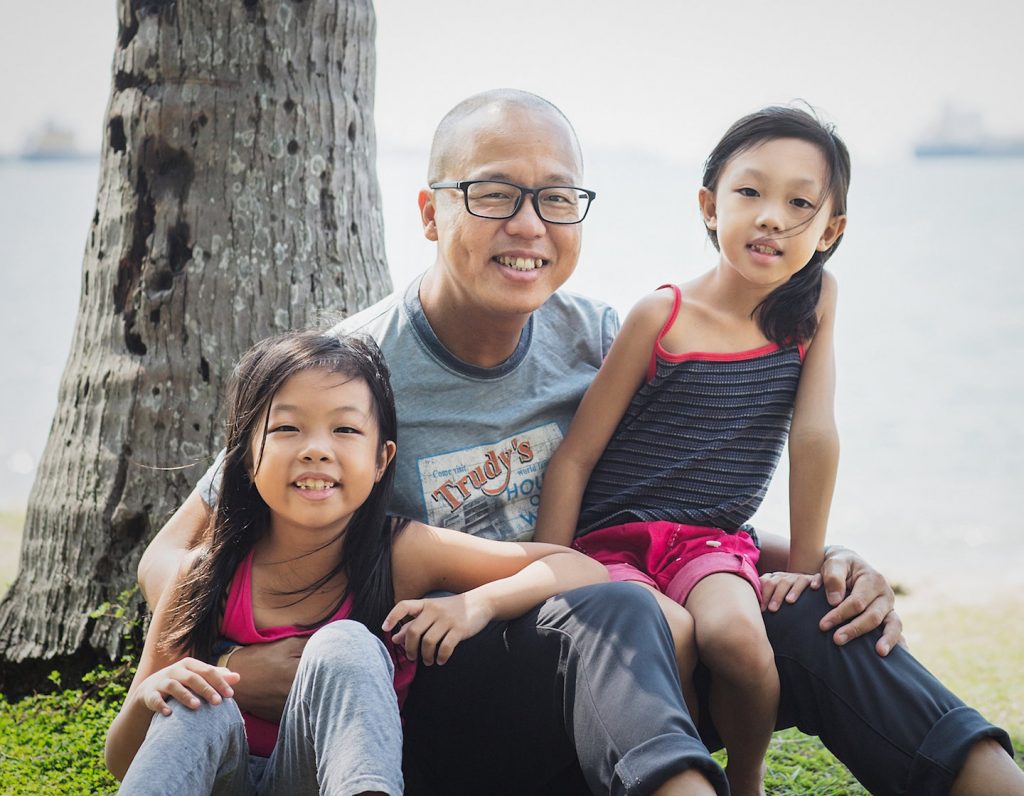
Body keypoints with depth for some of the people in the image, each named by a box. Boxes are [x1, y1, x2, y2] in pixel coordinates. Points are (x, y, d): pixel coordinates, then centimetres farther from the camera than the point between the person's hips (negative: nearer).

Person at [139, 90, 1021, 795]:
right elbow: (173, 554, -4)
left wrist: (819, 563, -5)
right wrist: (227, 665, -26)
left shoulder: (593, 339, 3)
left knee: (810, 618, -18)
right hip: (434, 707, -5)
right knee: (613, 608, -35)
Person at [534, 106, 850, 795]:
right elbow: (574, 458, -6)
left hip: (714, 541, 2)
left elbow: (815, 434, -1)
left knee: (734, 634, -31)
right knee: (666, 631, -33)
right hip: (613, 541, -2)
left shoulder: (813, 305, 1)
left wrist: (806, 564, -3)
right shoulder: (663, 317, -7)